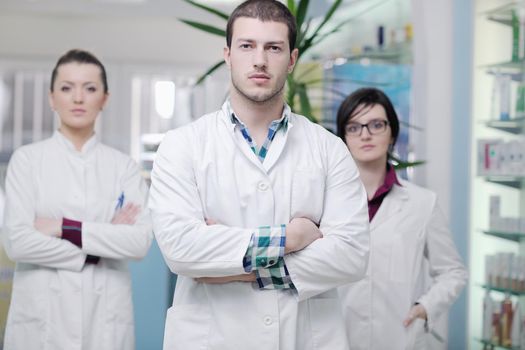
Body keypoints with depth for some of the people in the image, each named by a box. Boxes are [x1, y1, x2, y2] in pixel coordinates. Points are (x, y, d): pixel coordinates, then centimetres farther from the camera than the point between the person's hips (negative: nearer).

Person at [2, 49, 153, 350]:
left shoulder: (124, 166, 4)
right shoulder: (27, 159, 1)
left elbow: (142, 240, -8)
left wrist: (65, 228, -13)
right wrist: (94, 254, -9)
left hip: (105, 315, 1)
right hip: (42, 316, -1)